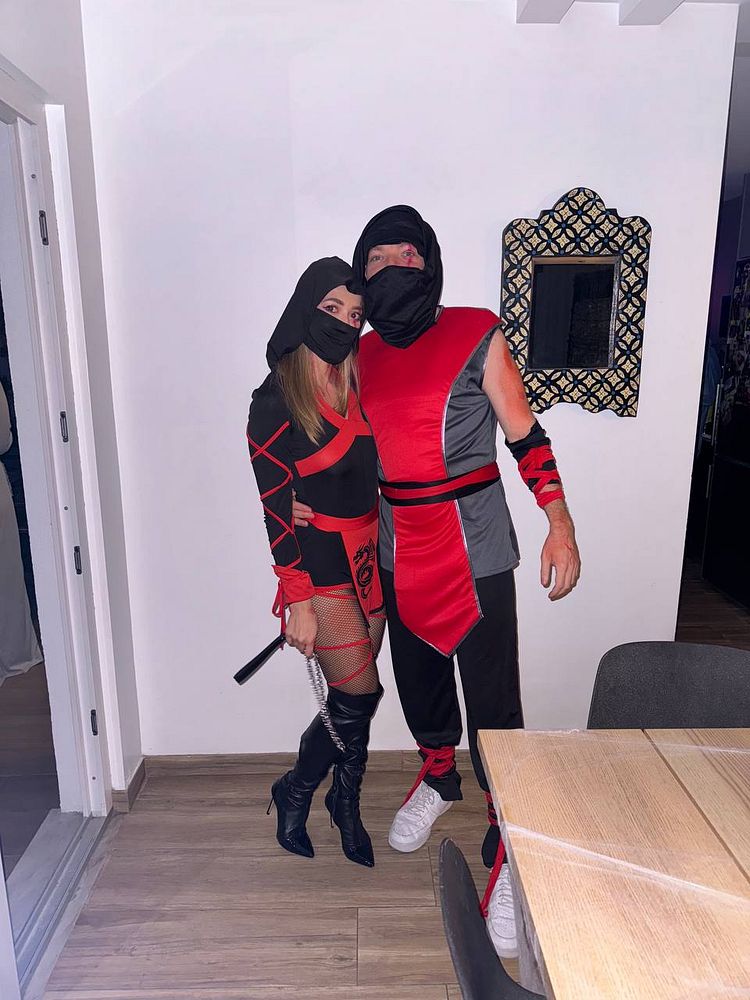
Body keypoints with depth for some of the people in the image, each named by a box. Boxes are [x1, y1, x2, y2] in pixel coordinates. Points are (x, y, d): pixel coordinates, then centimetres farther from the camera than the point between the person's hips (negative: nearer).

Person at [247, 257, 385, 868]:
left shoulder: (360, 386, 7)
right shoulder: (275, 403, -13)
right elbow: (277, 510, -15)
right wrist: (298, 602, -15)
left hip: (370, 560, 6)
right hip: (320, 568, -6)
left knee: (354, 694, 15)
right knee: (360, 693, 0)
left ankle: (347, 803, 38)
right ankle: (294, 794, 28)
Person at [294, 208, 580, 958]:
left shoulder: (477, 336, -7)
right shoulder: (362, 355, 6)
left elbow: (526, 437, -6)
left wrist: (560, 525, -12)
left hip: (474, 555, -5)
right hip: (399, 554, 5)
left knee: (493, 706, -2)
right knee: (418, 680, 20)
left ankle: (508, 848, 19)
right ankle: (438, 777, 48)